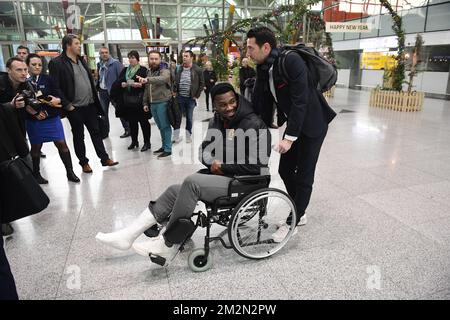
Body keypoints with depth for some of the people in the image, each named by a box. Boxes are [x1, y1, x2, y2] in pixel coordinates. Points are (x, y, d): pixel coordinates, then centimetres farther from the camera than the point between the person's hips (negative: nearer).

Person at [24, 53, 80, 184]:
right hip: (33, 120, -1)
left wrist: (57, 100, -20)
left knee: (62, 144, -1)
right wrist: (34, 112, -18)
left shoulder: (47, 79, 1)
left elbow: (57, 94, 1)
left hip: (52, 117, 1)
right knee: (36, 147, 12)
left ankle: (70, 172, 10)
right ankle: (36, 174, 29)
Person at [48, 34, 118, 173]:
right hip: (74, 108, -6)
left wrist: (95, 98, 10)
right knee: (79, 136, 8)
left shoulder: (81, 60, 12)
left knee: (96, 132, 10)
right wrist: (67, 105, -15)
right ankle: (84, 162, 21)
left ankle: (104, 158, 18)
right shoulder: (57, 63, -10)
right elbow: (55, 87, -13)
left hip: (90, 105, 6)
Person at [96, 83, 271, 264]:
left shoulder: (254, 124, -14)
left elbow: (256, 165, -20)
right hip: (222, 176, 8)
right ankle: (128, 235, 4)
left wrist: (223, 167, -12)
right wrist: (214, 163, -9)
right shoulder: (217, 122, 7)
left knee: (192, 182, -27)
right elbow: (205, 152, 14)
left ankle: (167, 246, -15)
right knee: (174, 191, -2)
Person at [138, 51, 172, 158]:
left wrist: (147, 80, -48)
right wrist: (145, 103, 17)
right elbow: (147, 89, 22)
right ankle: (164, 146, 25)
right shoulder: (149, 72, 16)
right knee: (160, 127, 14)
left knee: (165, 126, -2)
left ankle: (168, 149, 4)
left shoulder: (165, 71, -9)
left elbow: (162, 79, -34)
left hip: (163, 103, -7)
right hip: (153, 104, 7)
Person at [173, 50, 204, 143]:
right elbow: (175, 82, 15)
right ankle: (177, 134, 14)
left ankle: (188, 134, 21)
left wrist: (196, 95, -5)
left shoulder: (197, 70, -4)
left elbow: (202, 84, -1)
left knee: (189, 117, 7)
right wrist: (175, 93, 5)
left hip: (191, 98, -2)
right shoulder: (179, 69, 7)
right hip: (180, 97, 3)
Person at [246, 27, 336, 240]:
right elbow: (259, 101, 2)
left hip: (312, 123, -8)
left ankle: (293, 222, 14)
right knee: (285, 170, 11)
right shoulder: (262, 68, -1)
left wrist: (289, 137, -31)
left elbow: (300, 101, -28)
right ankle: (298, 214, 29)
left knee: (304, 175, 0)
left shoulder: (292, 62, -24)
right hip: (292, 123, 8)